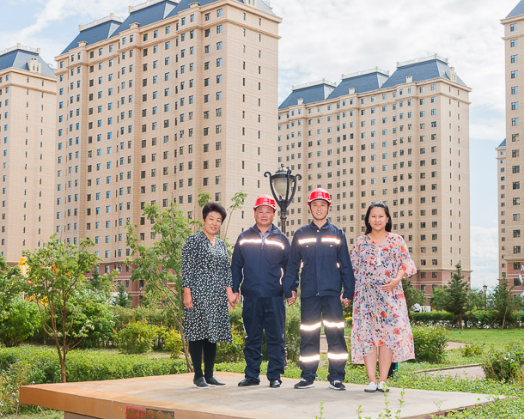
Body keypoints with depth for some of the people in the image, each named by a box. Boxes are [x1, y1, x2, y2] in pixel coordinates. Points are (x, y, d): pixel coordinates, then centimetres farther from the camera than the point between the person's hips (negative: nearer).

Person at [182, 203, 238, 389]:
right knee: (198, 332, -4)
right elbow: (186, 268, -7)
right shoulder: (193, 240, -2)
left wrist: (229, 292, 6)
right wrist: (187, 293, -13)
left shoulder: (221, 244, 17)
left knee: (213, 333, 7)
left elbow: (226, 270, 16)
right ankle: (198, 375, 3)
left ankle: (209, 375, 13)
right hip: (199, 295, -6)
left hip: (217, 297, 6)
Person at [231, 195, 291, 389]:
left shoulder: (281, 239, 9)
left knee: (275, 337, 1)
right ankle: (252, 375, 15)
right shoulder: (244, 238, 11)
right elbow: (236, 265, 12)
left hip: (275, 296, -1)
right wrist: (234, 289, 4)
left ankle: (275, 376, 9)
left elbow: (290, 266, 12)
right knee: (252, 338, 6)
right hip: (251, 296, 1)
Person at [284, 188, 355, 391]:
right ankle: (308, 376, 12)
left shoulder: (337, 234, 10)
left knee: (335, 334, -3)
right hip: (308, 293, 1)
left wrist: (348, 292, 2)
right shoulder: (301, 234, 11)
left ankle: (336, 377, 5)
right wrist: (290, 289, 4)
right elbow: (293, 264, 13)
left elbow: (346, 265, 9)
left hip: (332, 293, -1)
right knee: (308, 336, 3)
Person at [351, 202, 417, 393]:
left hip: (390, 294, -1)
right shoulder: (360, 242, 11)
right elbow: (353, 269, 12)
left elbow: (406, 263, 3)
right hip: (366, 295, 1)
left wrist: (397, 279, -14)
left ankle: (383, 380, 0)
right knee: (367, 334, -5)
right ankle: (371, 380, -2)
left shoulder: (396, 240, 7)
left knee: (389, 334, -5)